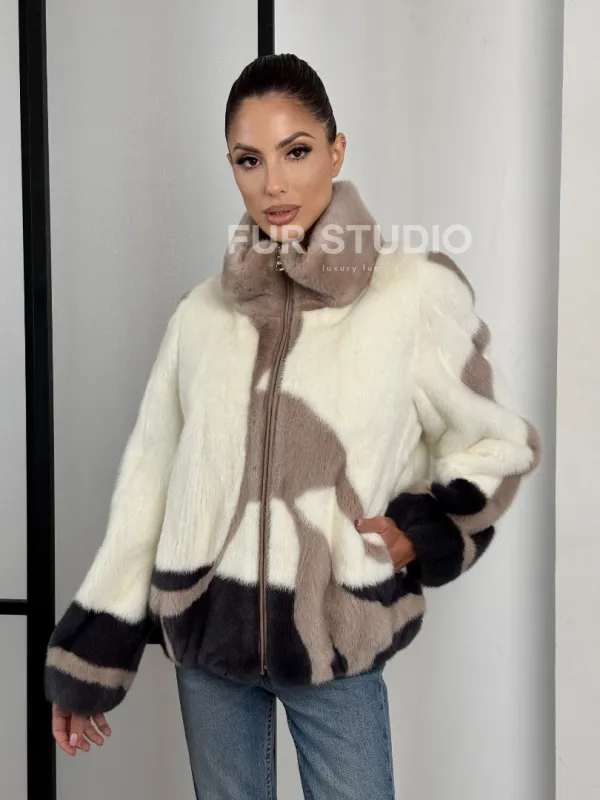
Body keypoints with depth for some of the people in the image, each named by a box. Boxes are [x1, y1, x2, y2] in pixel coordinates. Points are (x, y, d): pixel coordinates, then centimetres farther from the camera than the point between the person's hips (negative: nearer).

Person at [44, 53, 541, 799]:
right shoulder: (201, 312, 0)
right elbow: (147, 485, 5)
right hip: (206, 635, 3)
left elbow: (498, 442, 4)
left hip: (336, 641, -3)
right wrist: (84, 660, 7)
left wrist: (421, 534, -12)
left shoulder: (415, 290, -9)